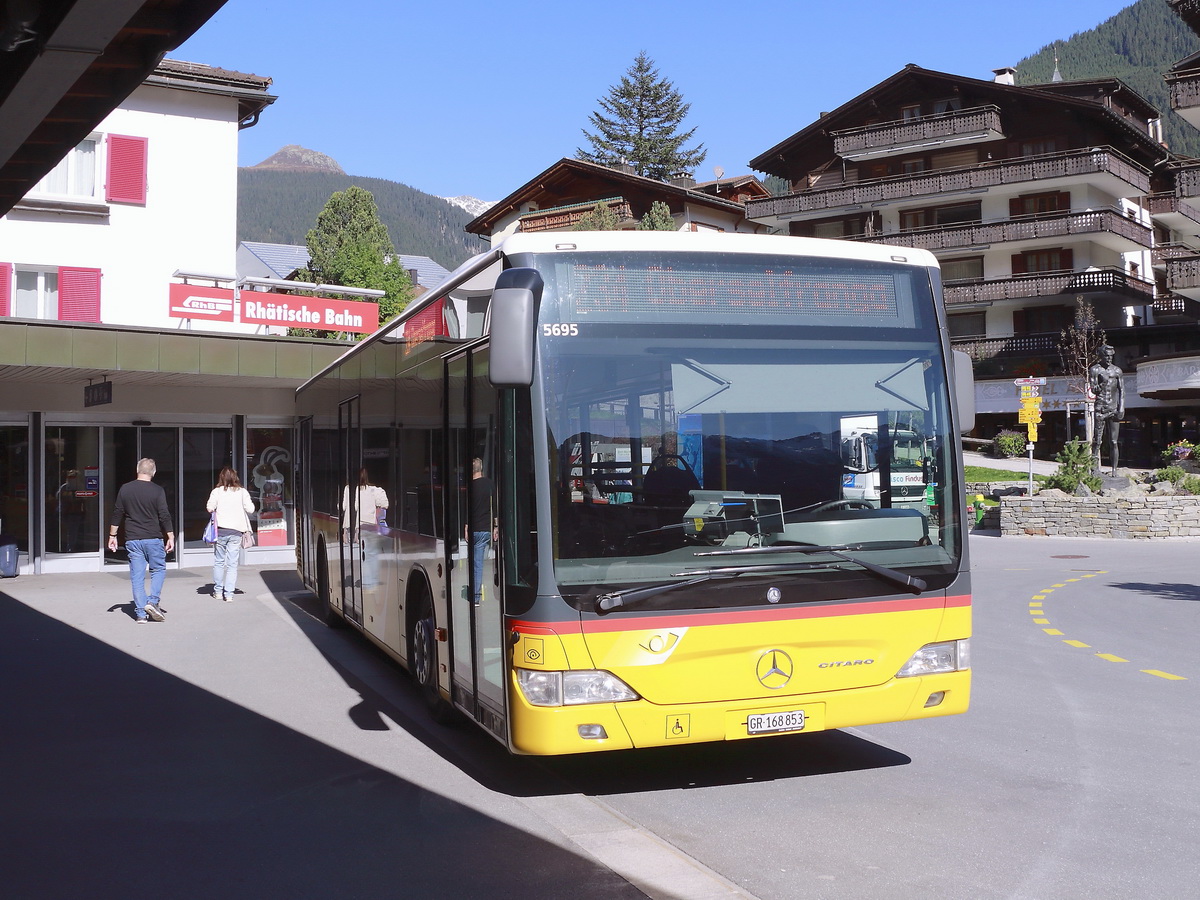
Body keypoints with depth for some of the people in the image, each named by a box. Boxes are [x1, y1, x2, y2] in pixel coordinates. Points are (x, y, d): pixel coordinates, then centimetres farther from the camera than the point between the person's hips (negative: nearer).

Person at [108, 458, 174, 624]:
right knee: (159, 570, 12)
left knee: (137, 576, 5)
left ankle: (140, 613, 3)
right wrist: (171, 537, -2)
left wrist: (112, 536, 14)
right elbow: (164, 516, -8)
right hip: (153, 538, -3)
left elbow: (117, 514, 7)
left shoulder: (125, 489, 3)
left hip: (132, 540, 3)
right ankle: (152, 601, -6)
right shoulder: (157, 491, -6)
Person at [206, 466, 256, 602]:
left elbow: (210, 508, -6)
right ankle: (229, 593, -2)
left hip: (220, 530, 0)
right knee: (232, 563, 2)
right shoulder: (242, 492, 0)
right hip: (236, 531, 0)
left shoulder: (217, 491, -2)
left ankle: (218, 591, 17)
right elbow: (250, 509, -4)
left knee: (219, 562, 13)